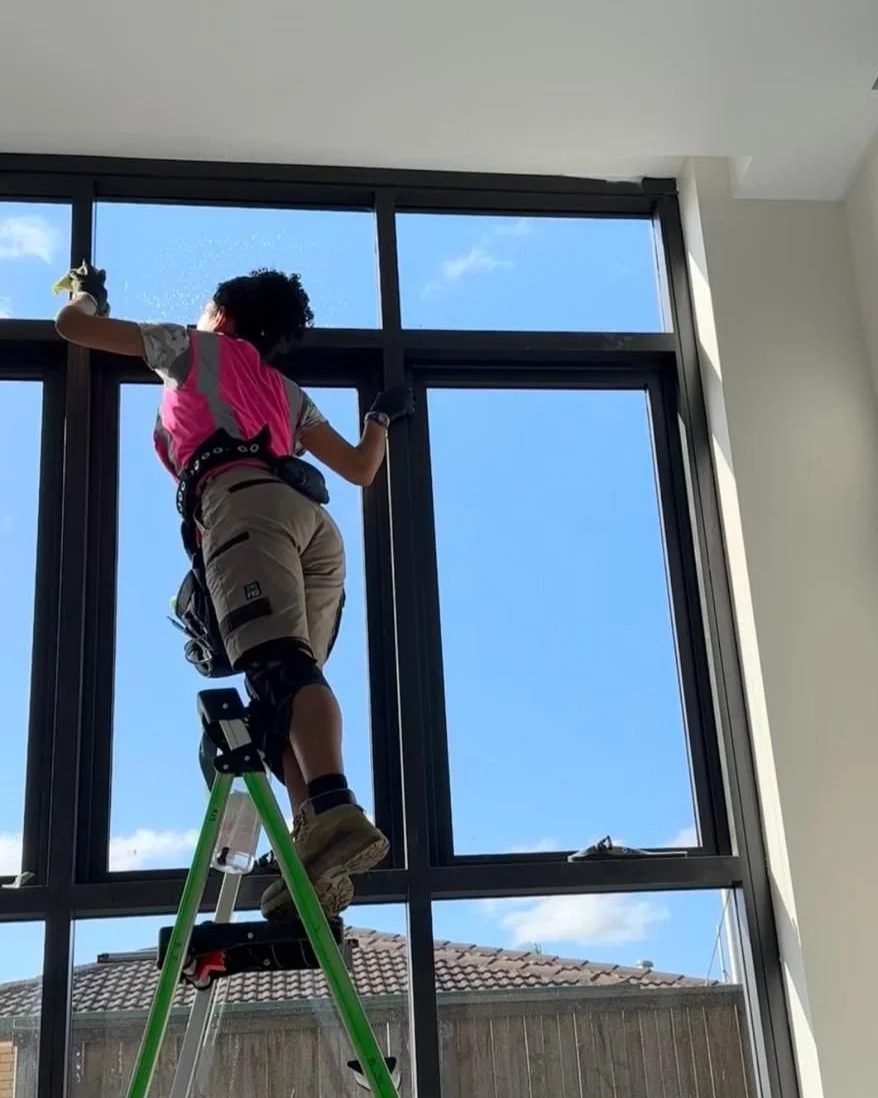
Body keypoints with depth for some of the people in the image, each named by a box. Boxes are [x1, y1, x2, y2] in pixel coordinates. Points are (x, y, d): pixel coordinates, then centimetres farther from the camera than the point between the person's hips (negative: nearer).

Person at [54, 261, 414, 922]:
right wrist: (382, 417, 58)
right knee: (287, 680, -3)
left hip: (246, 505, -6)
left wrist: (88, 294, 54)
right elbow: (362, 470, 38)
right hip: (317, 522, 6)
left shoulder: (195, 348, 26)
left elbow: (72, 325, 31)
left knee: (280, 662, -26)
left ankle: (336, 812, -49)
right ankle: (319, 855, -23)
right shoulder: (287, 392, 37)